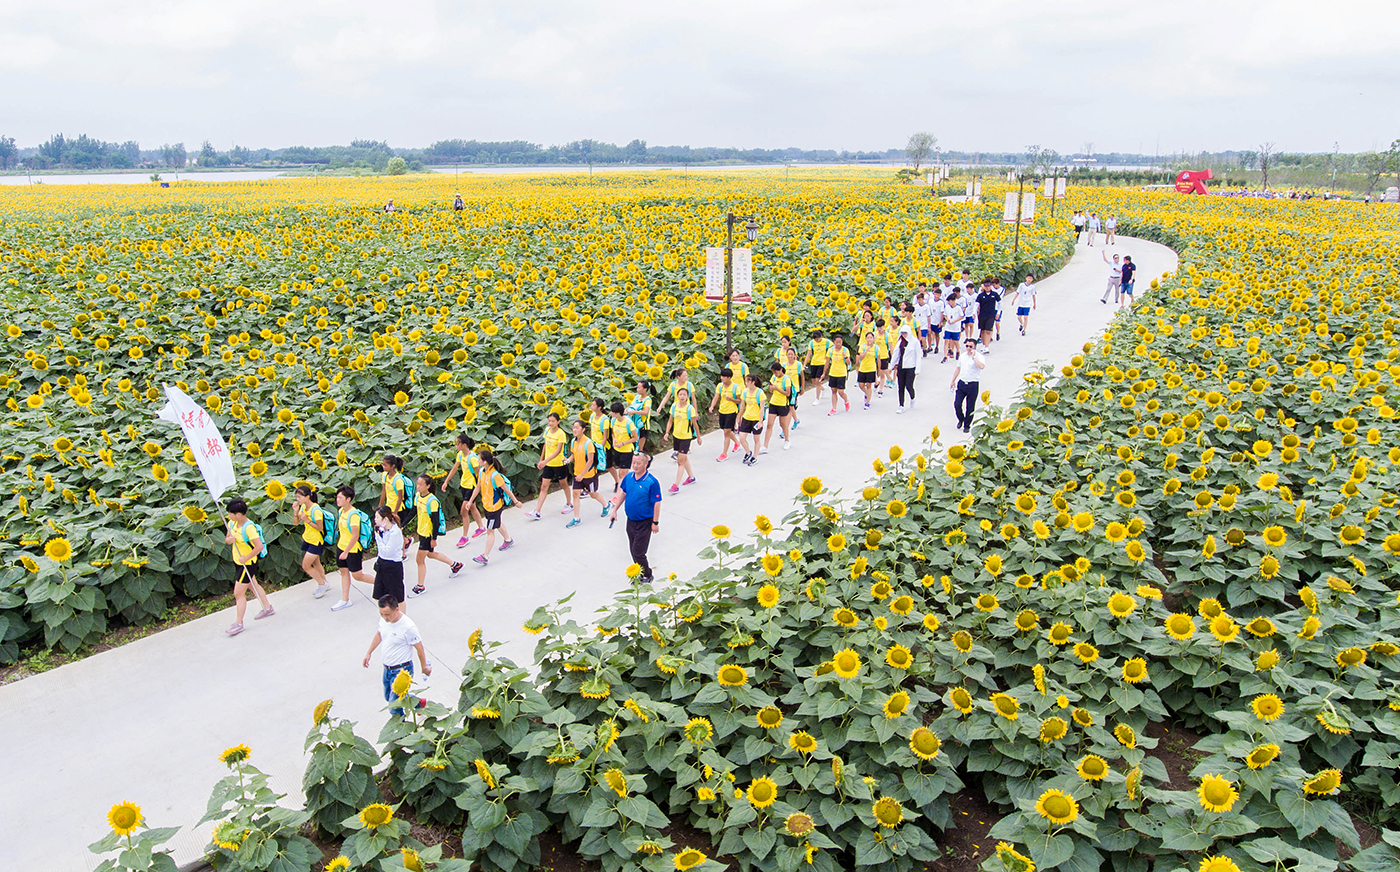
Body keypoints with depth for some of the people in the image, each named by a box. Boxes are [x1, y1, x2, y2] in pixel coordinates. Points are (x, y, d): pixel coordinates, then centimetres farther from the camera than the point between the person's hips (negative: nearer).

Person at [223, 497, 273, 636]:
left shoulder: (249, 528, -29)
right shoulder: (232, 523, -3)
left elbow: (259, 547, -31)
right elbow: (227, 538, 10)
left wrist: (245, 558, -27)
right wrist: (229, 539, -13)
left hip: (248, 563, -9)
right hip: (240, 562, 9)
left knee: (238, 594, -4)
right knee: (253, 585, 24)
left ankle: (238, 623, 6)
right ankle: (268, 608, 42)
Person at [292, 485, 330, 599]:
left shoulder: (316, 510, -24)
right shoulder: (303, 507, 1)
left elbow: (320, 528, -21)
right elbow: (296, 522, 7)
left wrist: (307, 520, -26)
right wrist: (295, 511, -9)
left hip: (316, 541, -8)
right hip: (307, 539, 8)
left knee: (306, 566, -5)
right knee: (316, 564, 17)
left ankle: (322, 584, 12)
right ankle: (324, 584, 32)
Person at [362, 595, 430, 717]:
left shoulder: (408, 627, -28)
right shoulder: (384, 619, -7)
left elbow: (419, 648, -16)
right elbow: (379, 634, 16)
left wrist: (424, 667, -5)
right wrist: (369, 653, 20)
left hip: (402, 671, -8)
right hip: (387, 669, 8)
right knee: (388, 697, 25)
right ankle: (420, 703, 44)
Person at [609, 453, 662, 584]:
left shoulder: (652, 482, -20)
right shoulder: (628, 478, -1)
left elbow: (657, 503, -16)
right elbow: (623, 493, 16)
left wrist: (655, 522, -14)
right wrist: (615, 510, 17)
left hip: (644, 523, -7)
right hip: (631, 520, 7)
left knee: (638, 552, -6)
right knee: (633, 550, 16)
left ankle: (647, 577, 15)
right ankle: (639, 573, 33)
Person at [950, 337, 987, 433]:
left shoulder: (979, 357, -8)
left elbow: (982, 367, -29)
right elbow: (958, 369, 22)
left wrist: (973, 357, -24)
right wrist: (953, 381, 22)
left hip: (973, 385, -4)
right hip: (961, 383, 4)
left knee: (970, 407, 4)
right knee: (957, 404, -2)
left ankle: (967, 425, 19)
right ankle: (961, 419, 25)